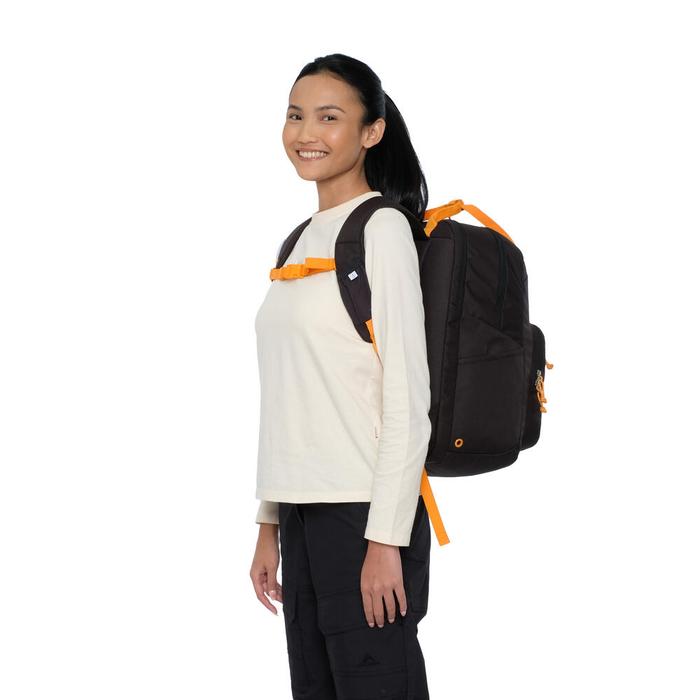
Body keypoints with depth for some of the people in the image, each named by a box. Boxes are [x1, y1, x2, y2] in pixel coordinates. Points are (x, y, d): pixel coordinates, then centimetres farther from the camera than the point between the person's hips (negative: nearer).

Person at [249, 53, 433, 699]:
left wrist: (386, 539, -17)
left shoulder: (382, 229, -7)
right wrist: (270, 524, 16)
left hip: (364, 514, -7)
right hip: (303, 512, 7)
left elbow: (408, 398, -13)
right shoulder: (302, 240, 15)